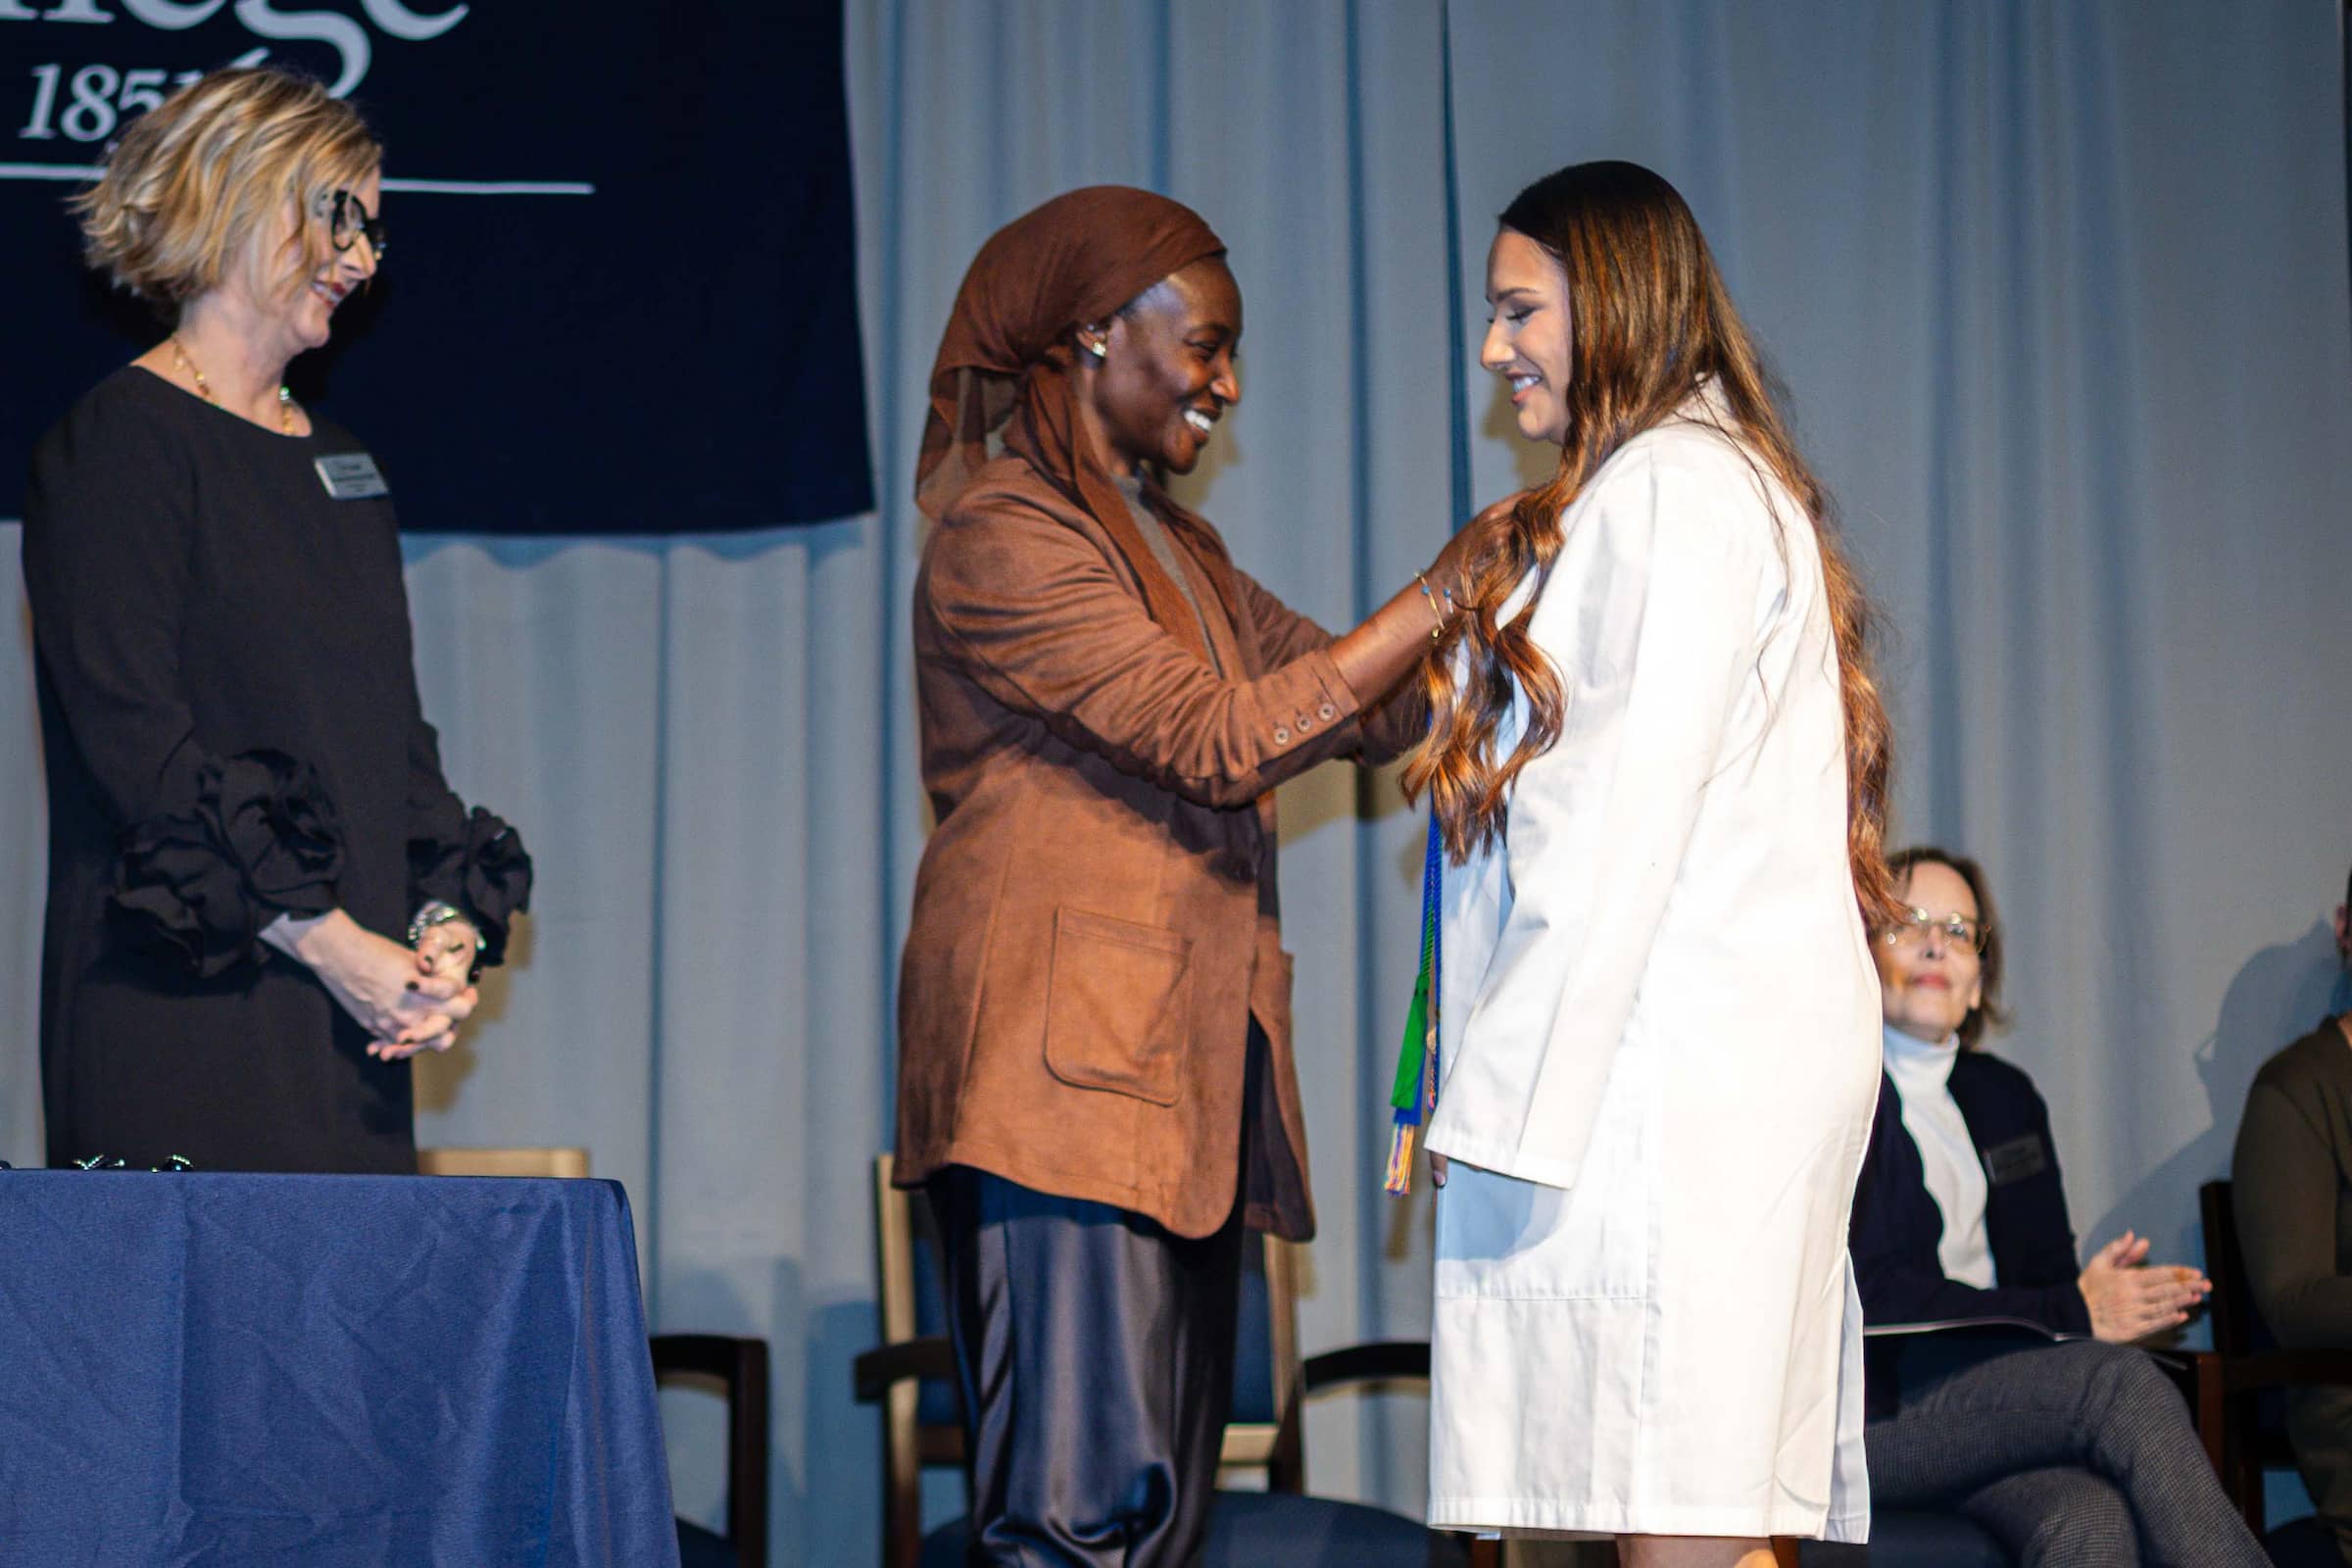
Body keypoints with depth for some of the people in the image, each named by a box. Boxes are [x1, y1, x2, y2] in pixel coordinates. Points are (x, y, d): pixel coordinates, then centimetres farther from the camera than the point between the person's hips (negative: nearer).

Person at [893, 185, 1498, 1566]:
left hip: (1189, 1064, 9)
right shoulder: (1002, 537, -8)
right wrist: (1438, 597, -12)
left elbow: (1365, 712, 20)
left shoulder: (1177, 549, 22)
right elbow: (1218, 740, -15)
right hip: (1064, 1057, -9)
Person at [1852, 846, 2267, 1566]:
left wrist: (2108, 1297, -5)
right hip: (1868, 1416, -5)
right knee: (2122, 1380, -30)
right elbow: (1870, 1294, -11)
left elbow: (2047, 1274, 21)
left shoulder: (2005, 1096, 23)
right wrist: (2071, 1314, -12)